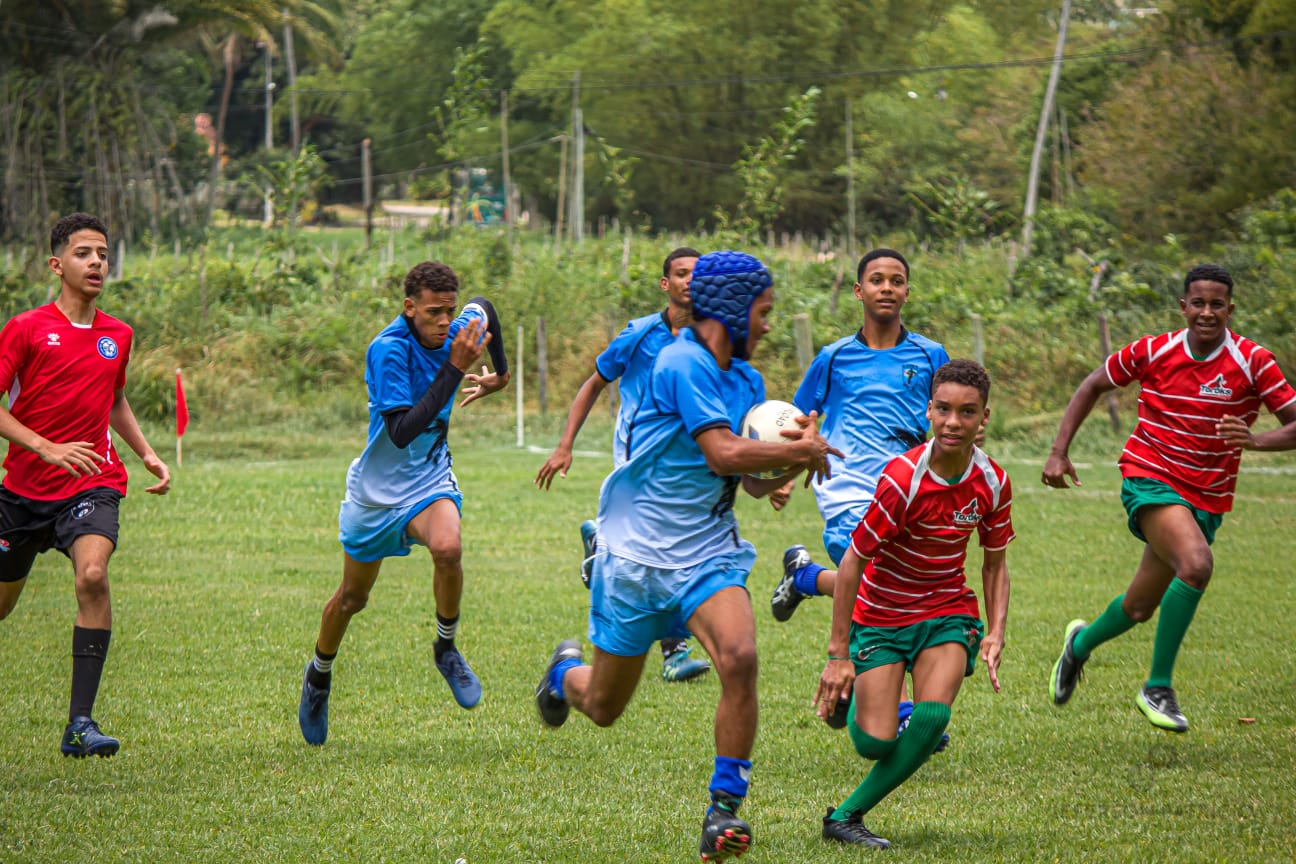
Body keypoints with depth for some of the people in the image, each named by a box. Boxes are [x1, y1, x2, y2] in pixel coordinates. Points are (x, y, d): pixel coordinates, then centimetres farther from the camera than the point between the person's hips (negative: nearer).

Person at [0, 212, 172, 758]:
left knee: (92, 575, -27)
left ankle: (80, 722, -27)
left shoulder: (118, 335, 8)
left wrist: (147, 454, 13)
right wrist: (47, 448, -21)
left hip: (92, 484, 1)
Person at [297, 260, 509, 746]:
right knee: (352, 597, 14)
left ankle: (446, 647, -6)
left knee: (447, 547, -31)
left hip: (429, 482, 3)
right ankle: (319, 675, 43)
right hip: (377, 488, -3)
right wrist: (454, 367, -38)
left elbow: (484, 309, 18)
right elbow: (401, 432, -36)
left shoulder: (462, 329, -9)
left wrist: (501, 373, 24)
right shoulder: (387, 350, -26)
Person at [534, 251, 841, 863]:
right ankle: (567, 671, 47)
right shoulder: (681, 363, -17)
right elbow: (723, 454, -24)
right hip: (636, 553, -5)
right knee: (604, 708, 9)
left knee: (739, 657, -25)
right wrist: (803, 450, -12)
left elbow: (755, 482, 15)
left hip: (707, 554, 5)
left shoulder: (747, 379, 9)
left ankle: (724, 808, -16)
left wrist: (797, 457, -5)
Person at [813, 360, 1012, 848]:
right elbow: (853, 561, -18)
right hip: (880, 616, -3)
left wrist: (995, 633, -7)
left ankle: (846, 815, -5)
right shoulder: (902, 478, -23)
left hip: (947, 611, 3)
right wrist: (839, 653, -18)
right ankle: (848, 695, 27)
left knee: (931, 718, -22)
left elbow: (995, 563, 8)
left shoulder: (993, 482, -8)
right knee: (875, 743, -12)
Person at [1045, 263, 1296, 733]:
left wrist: (1254, 440, -31)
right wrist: (1058, 452, 2)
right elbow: (1093, 385, 9)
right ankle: (1158, 688, -18)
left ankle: (1081, 642, 48)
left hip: (1205, 497, 3)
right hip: (1149, 478, -2)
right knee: (1196, 564, -30)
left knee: (1141, 607, 13)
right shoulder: (1152, 352, -6)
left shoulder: (1253, 362, -9)